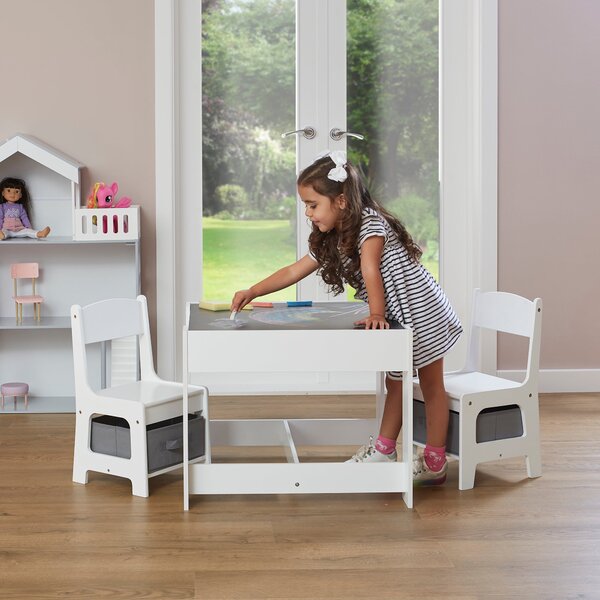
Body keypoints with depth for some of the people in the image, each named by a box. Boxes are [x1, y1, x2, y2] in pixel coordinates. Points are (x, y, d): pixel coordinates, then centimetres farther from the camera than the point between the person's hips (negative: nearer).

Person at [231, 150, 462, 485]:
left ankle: (436, 462, 8)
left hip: (421, 310, -8)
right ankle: (385, 450, 20)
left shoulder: (370, 223, -20)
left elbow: (370, 269, -32)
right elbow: (293, 271, 7)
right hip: (393, 319, 8)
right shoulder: (329, 241, 6)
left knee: (431, 385, 2)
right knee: (395, 382, 13)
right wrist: (252, 292, 2)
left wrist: (376, 314, -41)